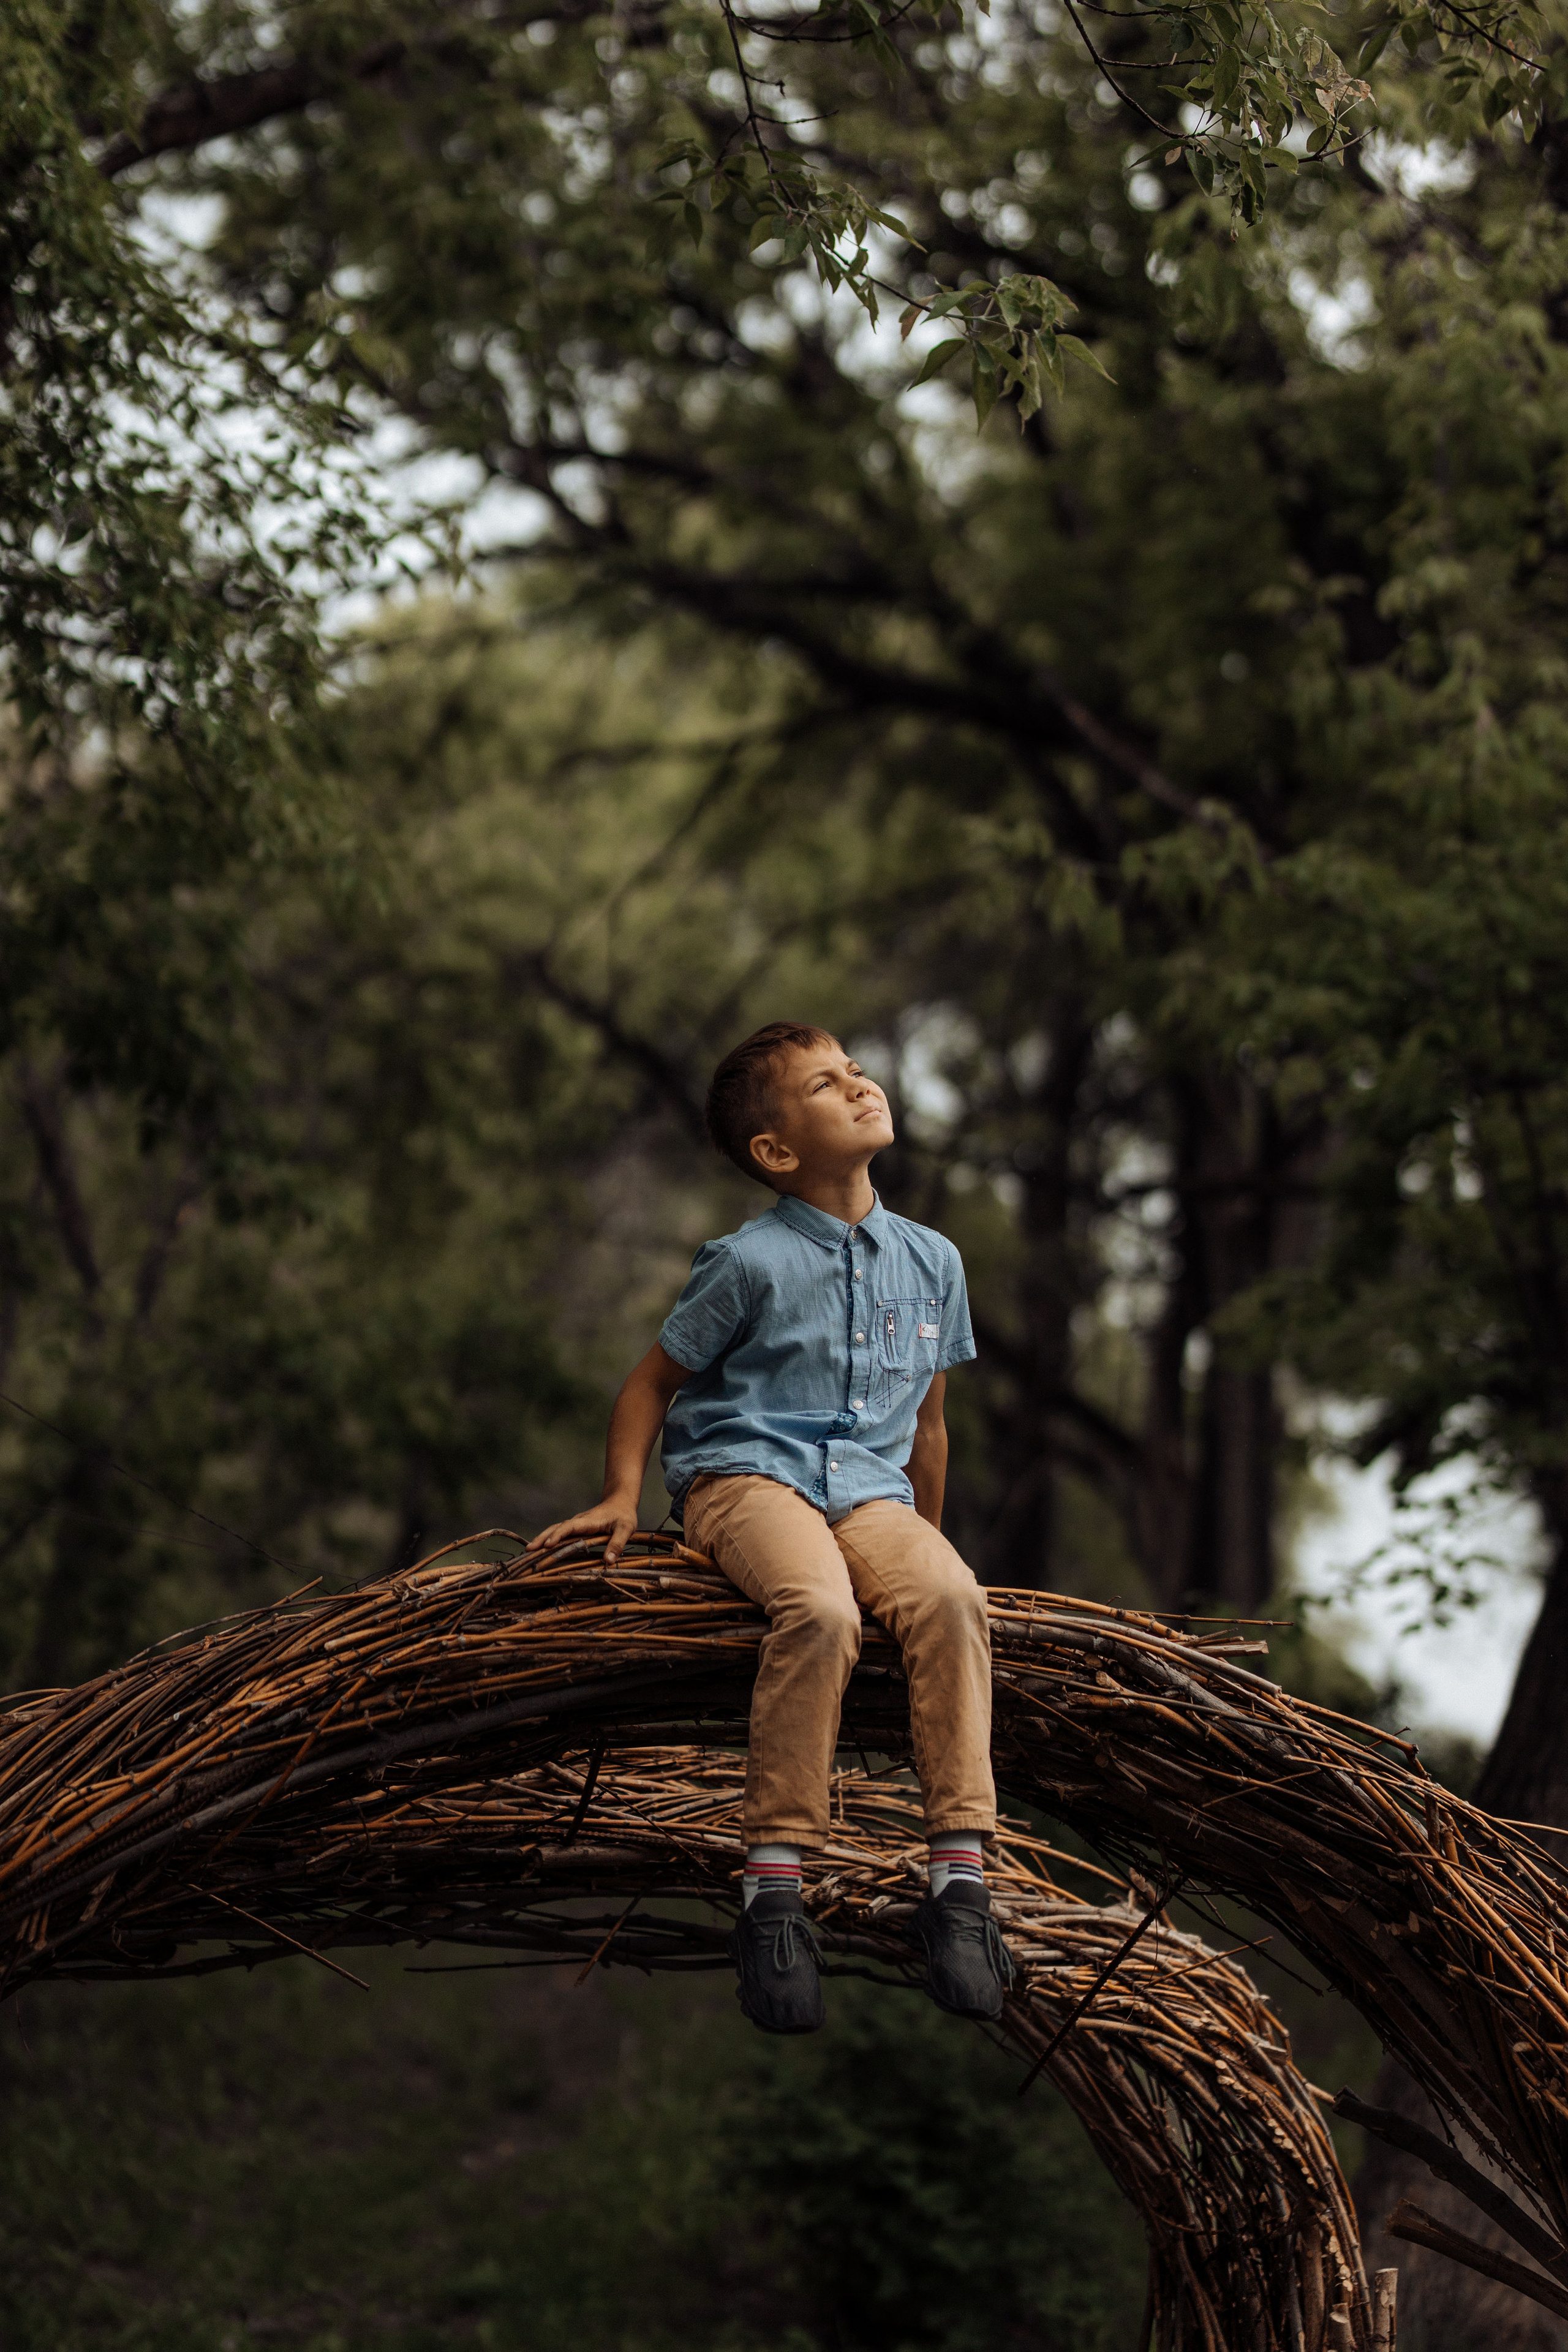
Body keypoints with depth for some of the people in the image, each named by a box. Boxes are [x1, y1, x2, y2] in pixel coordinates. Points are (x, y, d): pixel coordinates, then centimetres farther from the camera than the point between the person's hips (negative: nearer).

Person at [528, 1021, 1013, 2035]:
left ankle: (962, 1874, -29)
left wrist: (923, 1539, 27)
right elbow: (655, 1382, 8)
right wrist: (622, 1498, -3)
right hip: (747, 1472, -4)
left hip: (870, 1489, 4)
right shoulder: (751, 1263, -3)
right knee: (821, 1610, -36)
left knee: (953, 1594, -30)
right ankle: (775, 1887, -31)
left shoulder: (932, 1261, 11)